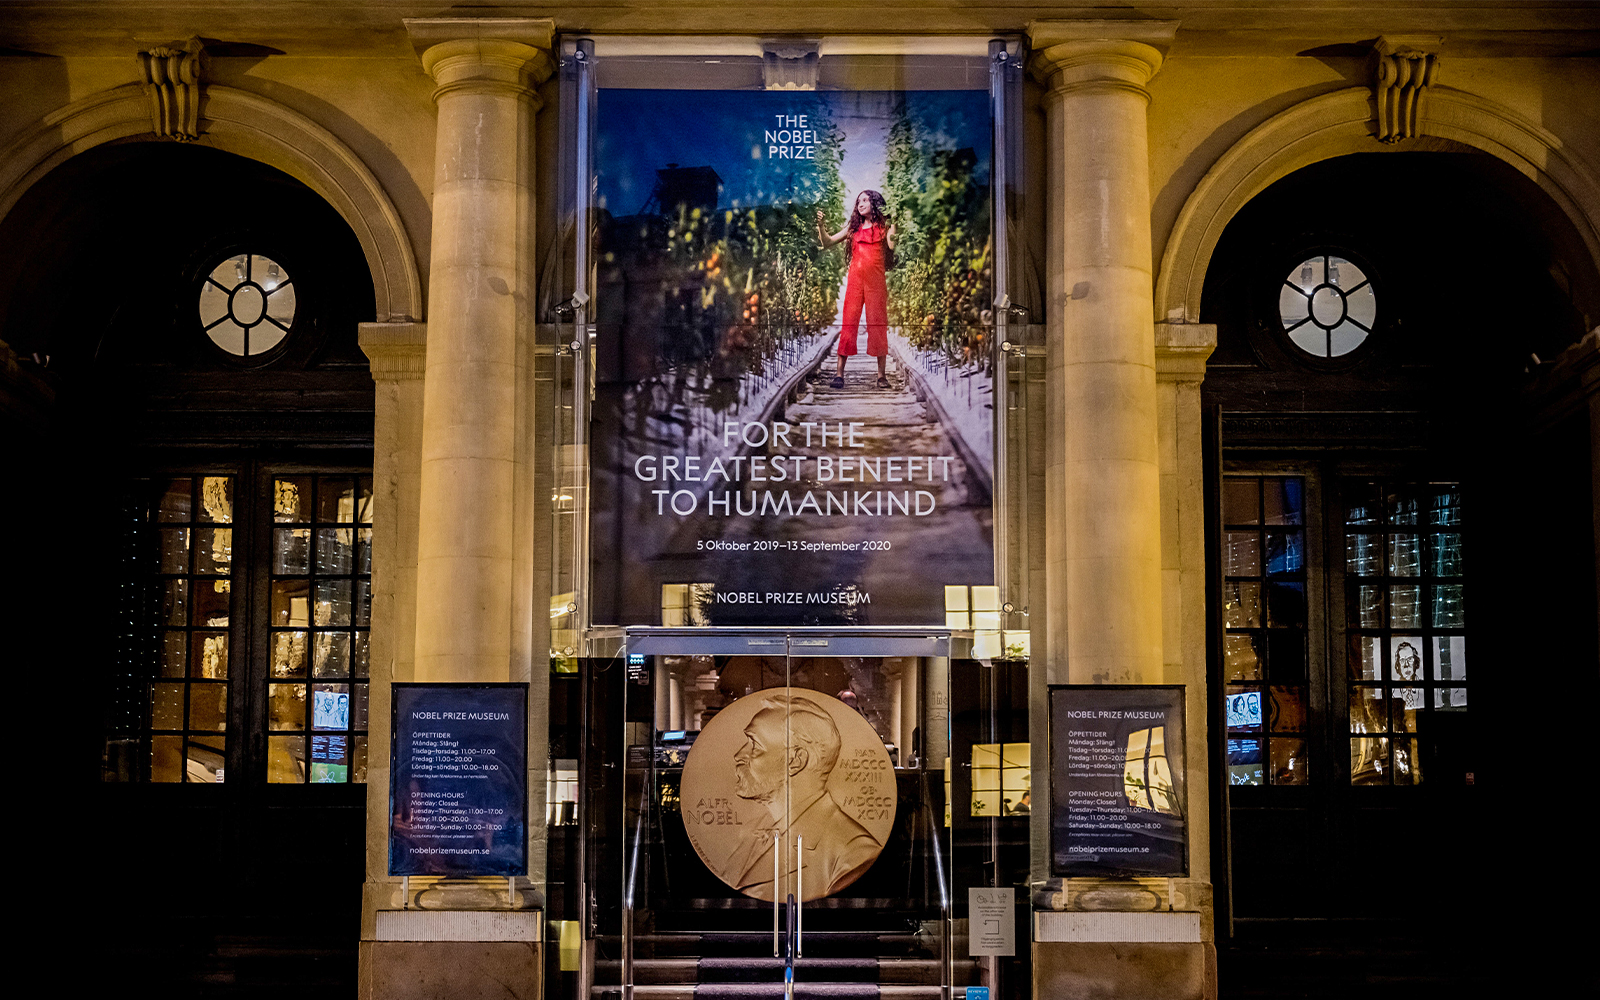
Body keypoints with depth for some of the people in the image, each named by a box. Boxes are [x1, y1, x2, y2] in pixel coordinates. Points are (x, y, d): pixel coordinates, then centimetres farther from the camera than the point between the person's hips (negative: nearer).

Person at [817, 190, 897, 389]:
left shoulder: (883, 226, 6)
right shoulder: (853, 228, 16)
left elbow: (892, 245, -12)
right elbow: (827, 242, 14)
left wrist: (892, 224, -21)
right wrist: (821, 224, 0)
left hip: (876, 280, -2)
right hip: (855, 279, 3)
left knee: (877, 324, -2)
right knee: (848, 323, -3)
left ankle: (881, 374, 3)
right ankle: (839, 373, -4)